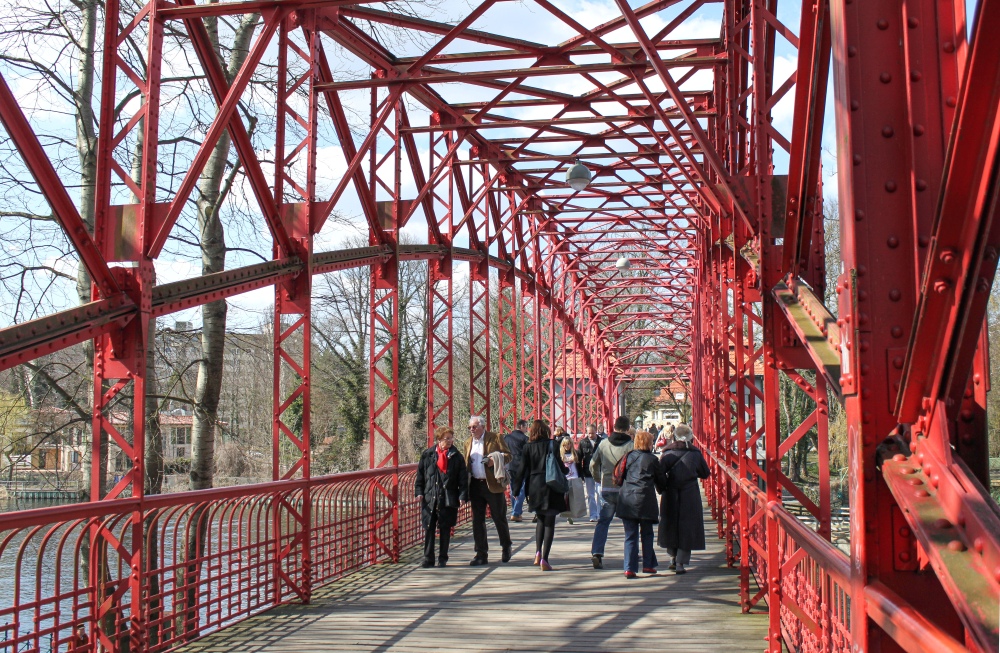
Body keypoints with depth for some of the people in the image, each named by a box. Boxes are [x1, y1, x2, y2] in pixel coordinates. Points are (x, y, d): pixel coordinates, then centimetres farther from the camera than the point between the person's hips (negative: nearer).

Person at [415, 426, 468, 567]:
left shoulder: (456, 456, 1)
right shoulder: (427, 454, 4)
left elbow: (463, 478, 2)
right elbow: (420, 475, 9)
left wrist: (463, 495, -7)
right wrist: (419, 492, 0)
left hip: (448, 499, 0)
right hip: (429, 498, 1)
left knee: (445, 529, 6)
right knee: (429, 528, 2)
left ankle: (442, 558, 17)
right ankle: (428, 558, 10)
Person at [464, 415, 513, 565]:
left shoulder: (495, 438, -2)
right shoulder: (468, 443, 14)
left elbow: (508, 456, -2)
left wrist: (495, 460, -21)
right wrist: (466, 485, 6)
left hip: (493, 485, -4)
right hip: (475, 485, 5)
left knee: (499, 519, 5)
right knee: (477, 520, 4)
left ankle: (506, 548, 26)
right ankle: (481, 554, 10)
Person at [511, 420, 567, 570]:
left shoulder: (528, 447, 1)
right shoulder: (551, 444, -5)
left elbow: (523, 469, 1)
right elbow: (560, 466, -5)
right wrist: (566, 470, 18)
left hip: (534, 488, 3)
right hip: (550, 486, -3)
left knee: (540, 519, 21)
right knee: (549, 522, 2)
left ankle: (538, 552, 6)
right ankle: (544, 559, -6)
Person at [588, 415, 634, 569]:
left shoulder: (604, 444, 3)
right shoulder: (630, 445, -8)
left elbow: (593, 465, 9)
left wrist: (598, 479, 26)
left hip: (606, 489, 2)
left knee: (602, 522, 4)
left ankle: (596, 552, -12)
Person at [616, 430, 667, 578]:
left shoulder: (628, 456, 7)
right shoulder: (652, 459, -1)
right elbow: (661, 480, 10)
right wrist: (662, 489, 31)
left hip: (627, 499, 2)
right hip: (645, 500, -2)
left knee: (630, 535, 5)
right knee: (647, 534, 14)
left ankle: (630, 568, -2)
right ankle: (648, 565, 18)